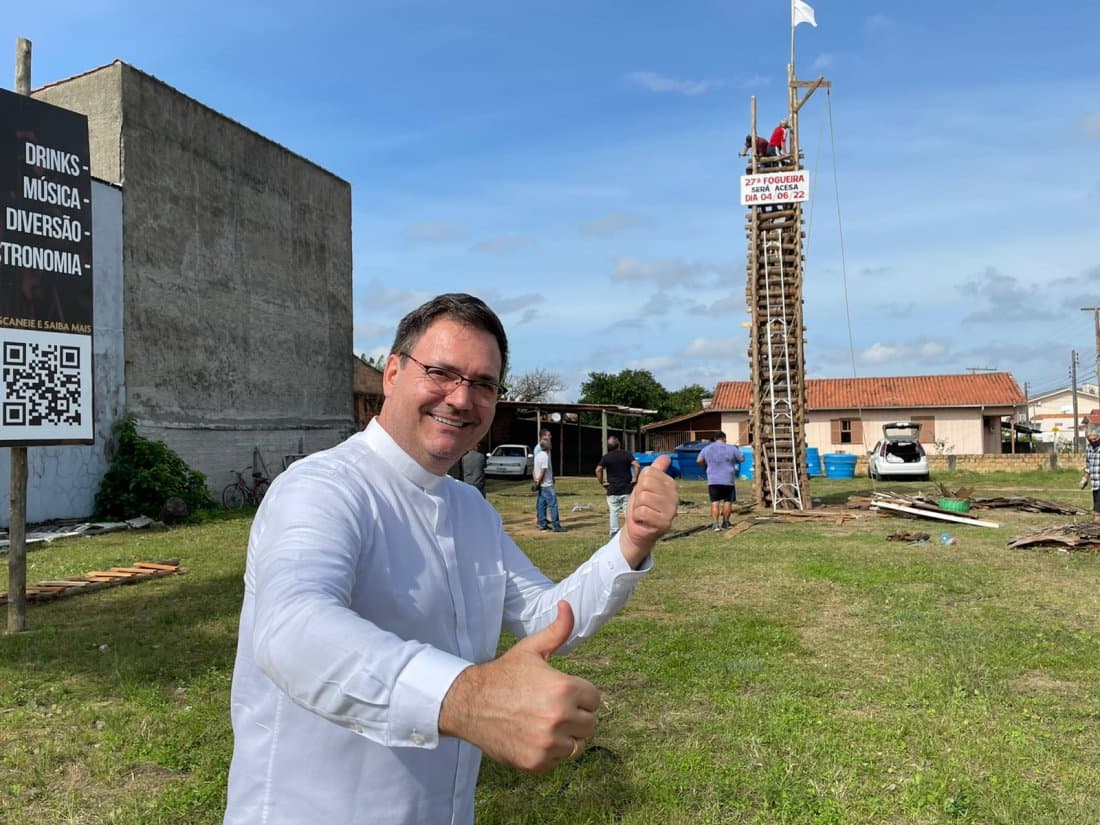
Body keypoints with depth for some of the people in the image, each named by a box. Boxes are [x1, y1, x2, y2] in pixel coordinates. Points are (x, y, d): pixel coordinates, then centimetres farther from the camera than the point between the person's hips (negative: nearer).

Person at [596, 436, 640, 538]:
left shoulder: (606, 457, 0)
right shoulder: (627, 454, -1)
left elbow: (598, 470, -12)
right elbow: (637, 466, -14)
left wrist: (602, 483, -3)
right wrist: (634, 479, -6)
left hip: (612, 489, 0)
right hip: (627, 489, 0)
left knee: (614, 511, 5)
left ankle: (614, 532, 3)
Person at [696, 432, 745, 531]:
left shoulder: (707, 448, 3)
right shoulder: (731, 448, -2)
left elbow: (699, 461, 2)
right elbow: (742, 459, 5)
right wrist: (734, 459, 26)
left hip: (713, 481, 2)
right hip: (728, 481, -2)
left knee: (715, 502, 3)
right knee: (728, 501, 11)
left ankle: (715, 524, -8)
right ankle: (725, 523, 19)